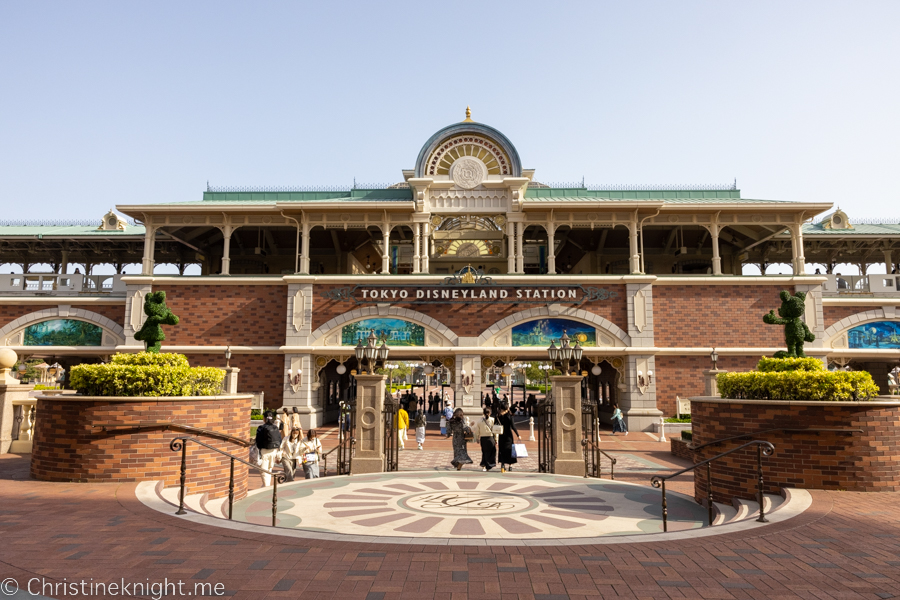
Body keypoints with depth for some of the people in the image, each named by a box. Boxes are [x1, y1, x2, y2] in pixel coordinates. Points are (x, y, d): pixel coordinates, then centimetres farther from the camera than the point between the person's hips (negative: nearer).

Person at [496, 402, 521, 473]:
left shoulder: (498, 416, -1)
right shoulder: (509, 416, -9)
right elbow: (513, 426, -12)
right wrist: (518, 435, -6)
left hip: (501, 436, 2)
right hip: (508, 435, -2)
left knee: (502, 450, 7)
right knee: (509, 449, 10)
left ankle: (502, 465, -4)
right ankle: (510, 465, 14)